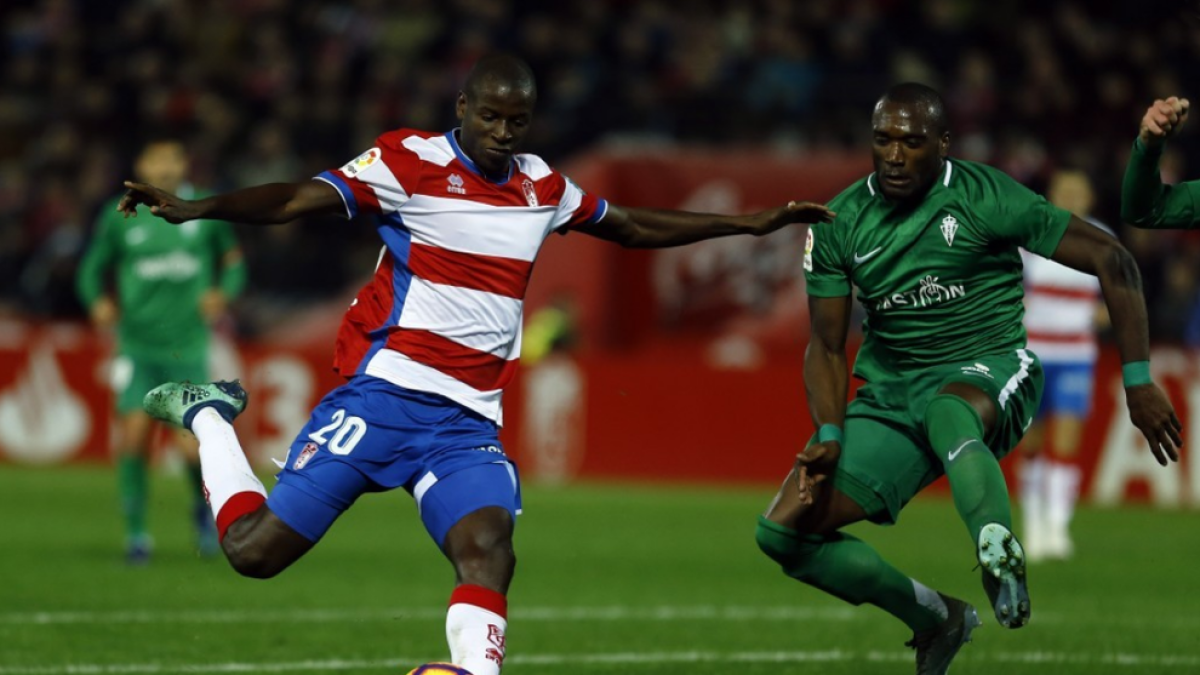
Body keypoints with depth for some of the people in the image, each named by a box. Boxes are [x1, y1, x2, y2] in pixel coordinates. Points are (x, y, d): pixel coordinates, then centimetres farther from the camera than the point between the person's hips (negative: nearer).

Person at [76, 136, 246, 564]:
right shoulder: (119, 217, 1)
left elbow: (233, 262, 11)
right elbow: (93, 268, 9)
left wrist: (222, 293, -10)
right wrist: (98, 301, -12)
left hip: (188, 347, 0)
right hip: (137, 347, 0)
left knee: (193, 448, -7)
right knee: (132, 438, -11)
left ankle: (205, 507, 25)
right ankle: (136, 534, 4)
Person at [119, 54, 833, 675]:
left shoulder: (542, 187, 12)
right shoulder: (413, 161, -6)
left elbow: (633, 226, 28)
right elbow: (299, 200, -16)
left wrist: (752, 224, 29)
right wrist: (193, 208, -32)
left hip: (468, 422, 4)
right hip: (383, 395, -4)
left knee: (488, 549, -24)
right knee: (257, 547, -3)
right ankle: (208, 416, 23)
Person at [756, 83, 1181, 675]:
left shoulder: (985, 198, -10)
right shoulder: (838, 224, 1)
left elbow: (1112, 260, -8)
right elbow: (827, 345, 8)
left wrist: (1138, 382, -11)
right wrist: (830, 438, -10)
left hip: (988, 368, -5)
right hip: (889, 392, 5)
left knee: (946, 413, -43)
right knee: (783, 530, -9)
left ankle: (1001, 560, -59)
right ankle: (937, 619, 7)